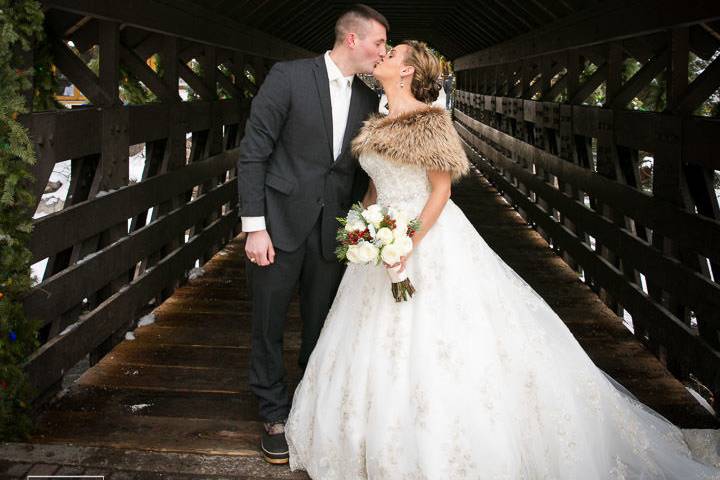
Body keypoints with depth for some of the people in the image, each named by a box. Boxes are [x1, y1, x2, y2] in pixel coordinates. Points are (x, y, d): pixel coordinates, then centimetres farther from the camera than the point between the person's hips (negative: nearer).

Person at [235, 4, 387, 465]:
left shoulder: (368, 99, 7)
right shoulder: (288, 76, -8)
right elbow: (253, 153, -10)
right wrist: (255, 227, -13)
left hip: (332, 232, 4)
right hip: (279, 225, -4)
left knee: (322, 327, 14)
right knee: (269, 326, 7)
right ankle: (275, 414, 26)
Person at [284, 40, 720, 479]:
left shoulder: (429, 121, -12)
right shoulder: (375, 126, 11)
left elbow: (442, 189, -14)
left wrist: (410, 243, -22)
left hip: (431, 238, -8)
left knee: (437, 344, -2)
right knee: (383, 349, 13)